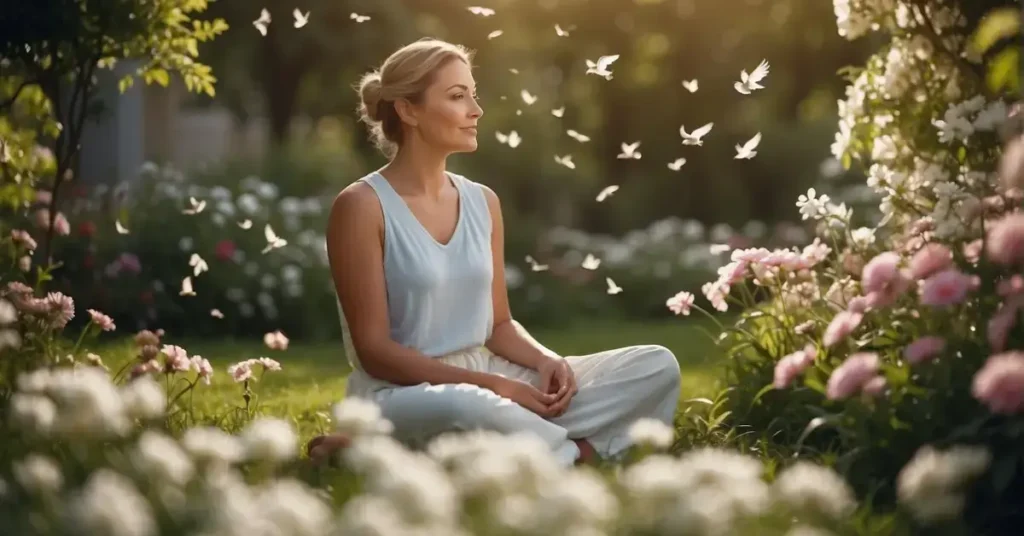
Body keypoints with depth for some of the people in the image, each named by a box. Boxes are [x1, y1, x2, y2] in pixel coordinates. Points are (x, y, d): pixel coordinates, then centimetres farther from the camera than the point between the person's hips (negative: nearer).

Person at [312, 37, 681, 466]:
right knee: (466, 407, -45)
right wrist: (494, 385, -18)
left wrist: (547, 361, -7)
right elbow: (375, 351, -13)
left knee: (657, 367, -7)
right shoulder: (363, 205, -9)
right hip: (402, 396, -7)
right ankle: (574, 455, -15)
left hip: (484, 385, 8)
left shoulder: (483, 202, 11)